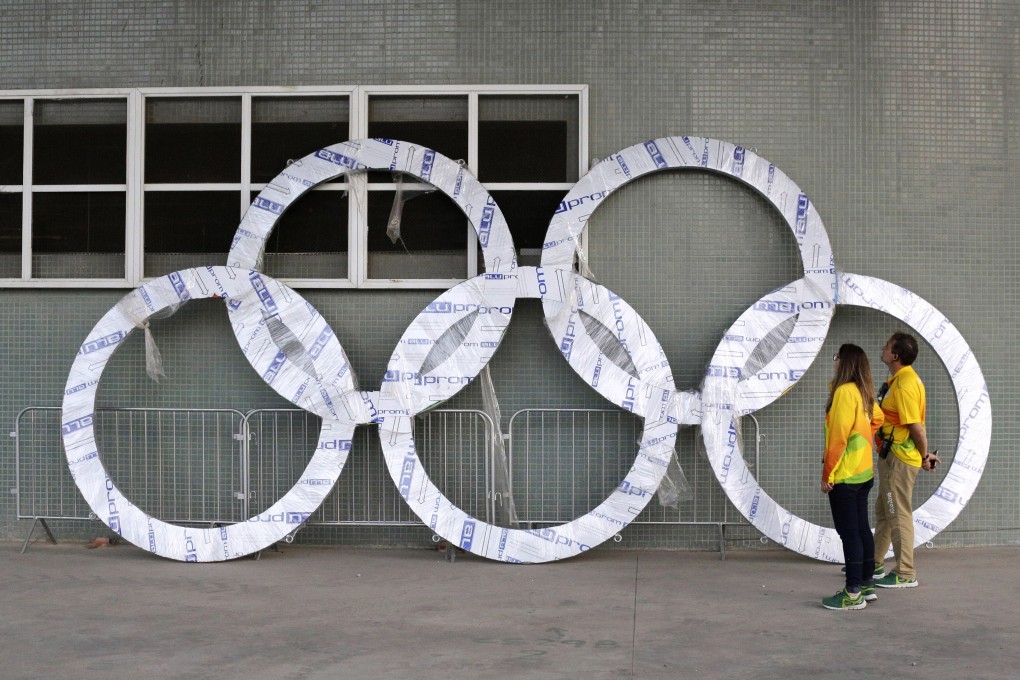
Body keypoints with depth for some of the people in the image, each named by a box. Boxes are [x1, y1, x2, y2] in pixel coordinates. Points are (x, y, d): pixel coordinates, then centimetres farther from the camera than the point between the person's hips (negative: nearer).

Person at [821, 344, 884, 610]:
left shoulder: (844, 391, -17)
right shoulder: (864, 392, 8)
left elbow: (838, 436, -19)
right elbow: (877, 418, 23)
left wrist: (827, 473, -15)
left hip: (844, 475, -9)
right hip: (863, 472, 9)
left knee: (849, 532, -5)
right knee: (862, 528, 14)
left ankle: (853, 594, -3)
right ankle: (866, 585, 22)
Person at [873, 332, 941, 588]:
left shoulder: (905, 385, -22)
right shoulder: (899, 379, 11)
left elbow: (916, 426, -23)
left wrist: (925, 456, -11)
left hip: (899, 459, -11)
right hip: (890, 455, 11)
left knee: (899, 514, -3)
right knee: (883, 512, 19)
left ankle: (906, 574, 5)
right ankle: (874, 564, 30)